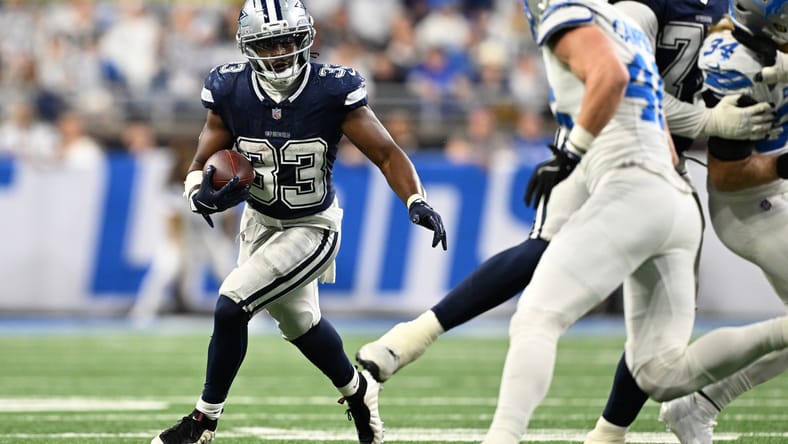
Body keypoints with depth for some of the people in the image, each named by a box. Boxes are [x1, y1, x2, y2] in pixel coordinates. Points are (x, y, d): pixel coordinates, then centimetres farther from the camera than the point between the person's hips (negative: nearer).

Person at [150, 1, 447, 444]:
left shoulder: (333, 91, -23)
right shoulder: (231, 92, -15)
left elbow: (387, 154, -16)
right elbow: (201, 167, -7)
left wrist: (417, 202, -32)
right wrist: (202, 195, -30)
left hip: (311, 229, -5)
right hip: (260, 221, 5)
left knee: (231, 307, -18)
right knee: (300, 322, 22)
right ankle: (358, 390, 50)